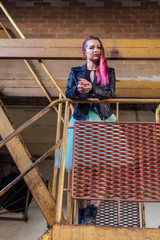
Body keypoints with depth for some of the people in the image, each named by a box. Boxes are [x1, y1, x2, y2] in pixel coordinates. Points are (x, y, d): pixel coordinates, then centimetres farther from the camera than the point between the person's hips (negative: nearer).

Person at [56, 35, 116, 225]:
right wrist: (78, 89, -20)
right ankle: (82, 211, 6)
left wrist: (91, 88, -20)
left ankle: (93, 210, 0)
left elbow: (110, 93, -4)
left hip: (103, 120, 0)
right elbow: (68, 93, 1)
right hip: (81, 119, 0)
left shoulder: (108, 72, 10)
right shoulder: (75, 72, 13)